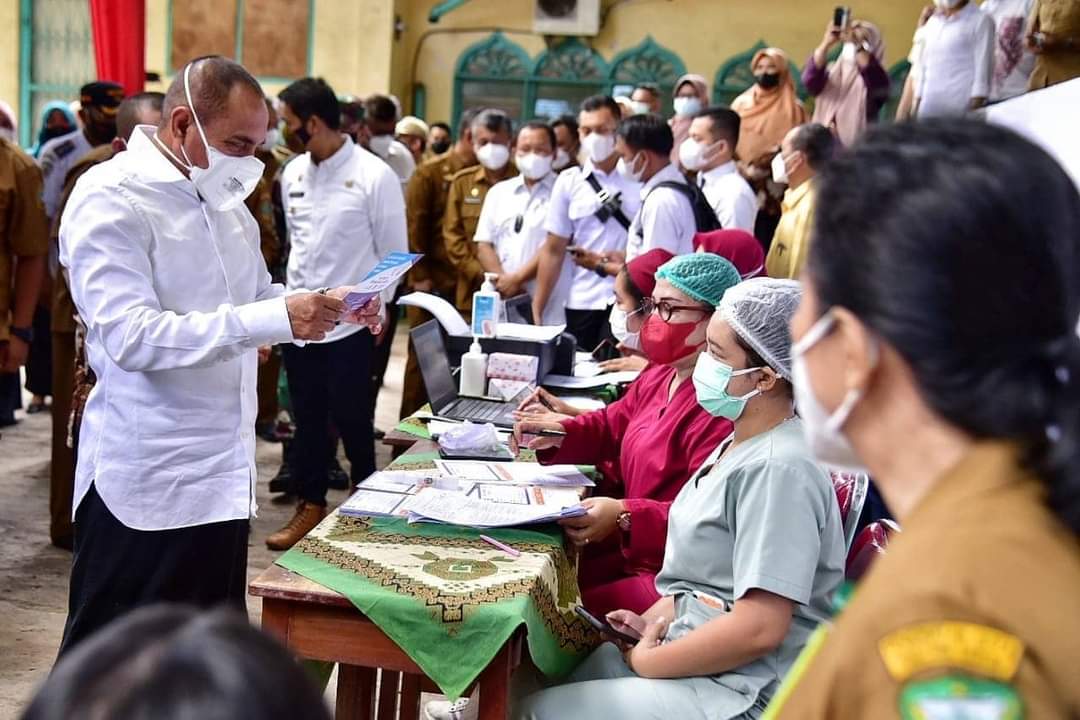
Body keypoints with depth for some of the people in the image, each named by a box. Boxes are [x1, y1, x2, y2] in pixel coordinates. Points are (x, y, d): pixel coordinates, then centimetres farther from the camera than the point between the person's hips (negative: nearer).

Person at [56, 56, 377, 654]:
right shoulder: (109, 200, -15)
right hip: (146, 484, -8)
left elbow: (255, 297, 23)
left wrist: (331, 308, 2)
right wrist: (277, 319, -32)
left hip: (222, 473, 8)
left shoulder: (224, 200, 12)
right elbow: (132, 337, -26)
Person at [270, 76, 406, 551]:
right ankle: (310, 505, 25)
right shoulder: (293, 172, 6)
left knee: (350, 418, 4)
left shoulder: (373, 174, -11)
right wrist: (290, 294, 13)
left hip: (350, 320, -5)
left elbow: (393, 249, -6)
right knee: (307, 417, 12)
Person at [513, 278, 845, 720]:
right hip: (695, 654, 9)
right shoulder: (740, 446, 8)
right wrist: (651, 622, 4)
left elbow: (759, 629, -26)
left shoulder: (778, 468, -22)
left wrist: (648, 663, -15)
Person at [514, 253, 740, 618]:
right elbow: (612, 424, 27)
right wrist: (559, 435, 7)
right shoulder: (658, 377, 11)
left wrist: (625, 517, -33)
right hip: (629, 551, 10)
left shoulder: (723, 409, -22)